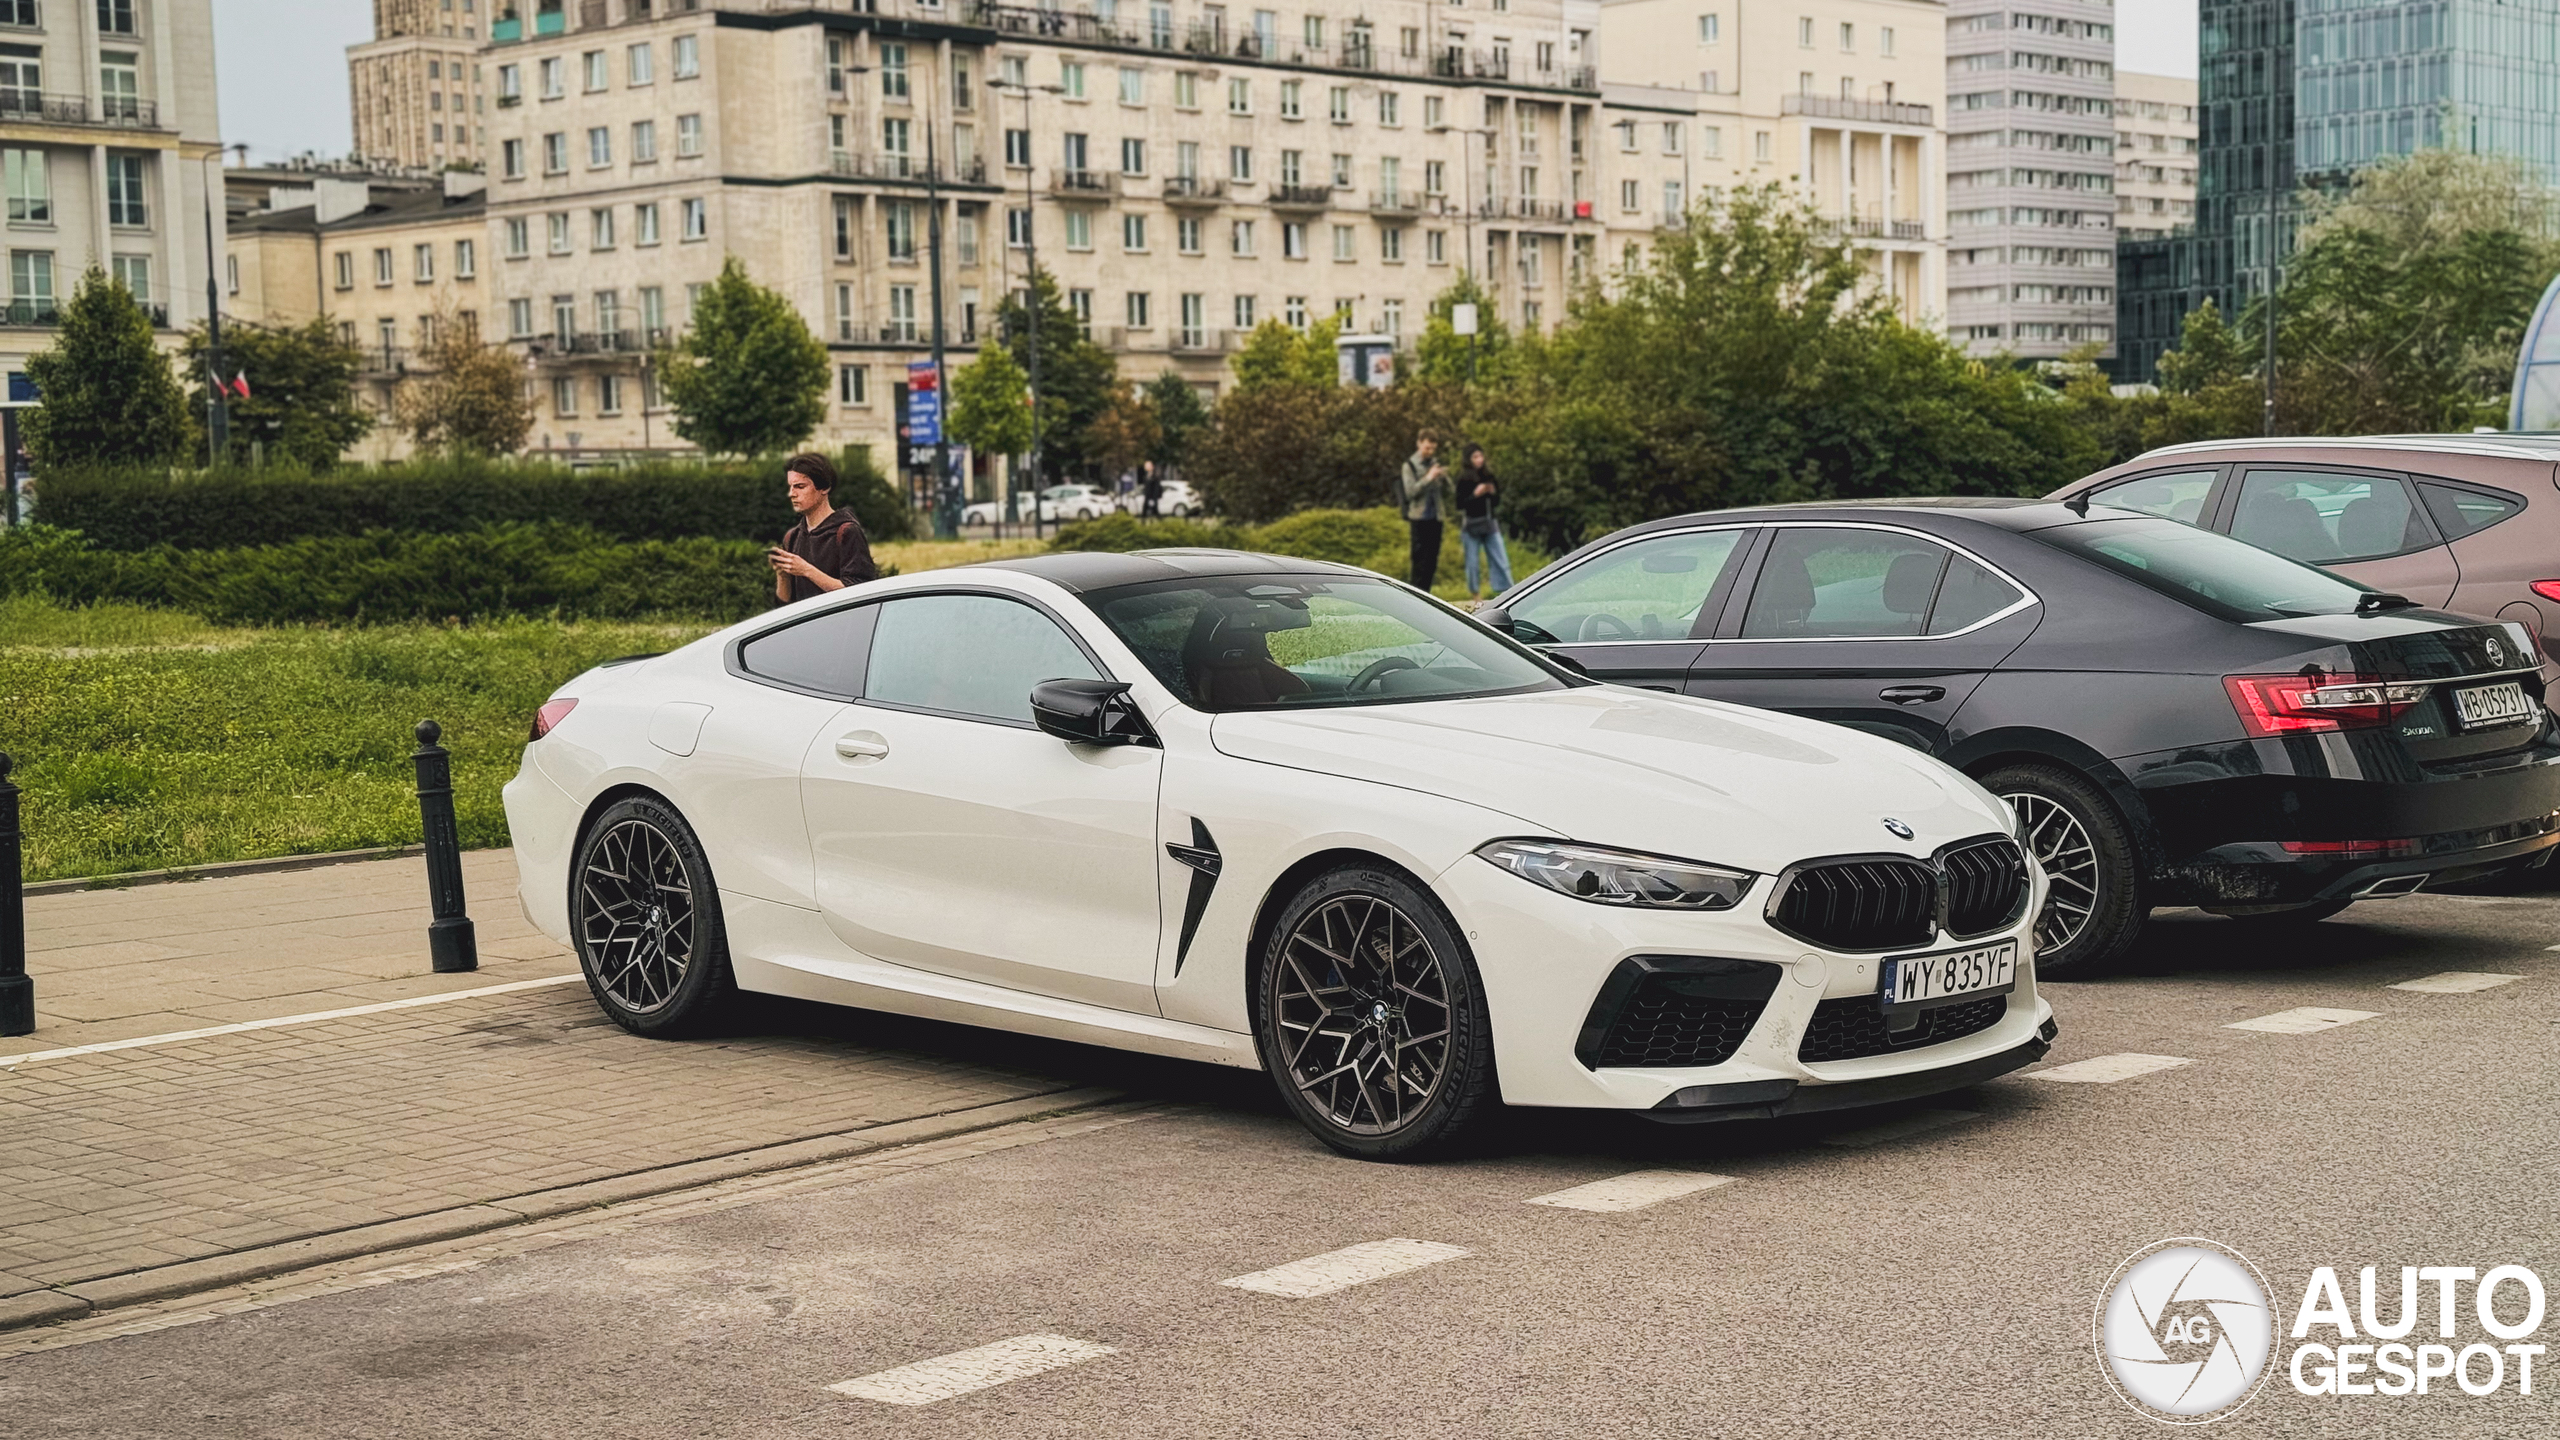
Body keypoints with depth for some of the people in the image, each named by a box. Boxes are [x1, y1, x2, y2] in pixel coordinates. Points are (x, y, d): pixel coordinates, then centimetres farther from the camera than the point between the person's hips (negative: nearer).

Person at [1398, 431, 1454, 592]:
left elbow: (1447, 492, 11)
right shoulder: (1410, 465, -2)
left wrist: (1444, 477, -9)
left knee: (1432, 559, 6)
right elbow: (1410, 492, -11)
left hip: (1436, 517, 5)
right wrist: (1428, 478, -19)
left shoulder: (1435, 464, 11)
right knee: (1419, 559, -5)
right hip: (1419, 518, -5)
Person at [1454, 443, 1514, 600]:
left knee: (1501, 560, -1)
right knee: (1472, 562, 2)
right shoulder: (1464, 480, -6)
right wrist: (1475, 494, -20)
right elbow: (1459, 505, -11)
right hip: (1472, 526, -4)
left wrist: (1493, 492, -6)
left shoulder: (1488, 475, 6)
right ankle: (1473, 593, 14)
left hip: (1490, 523, 4)